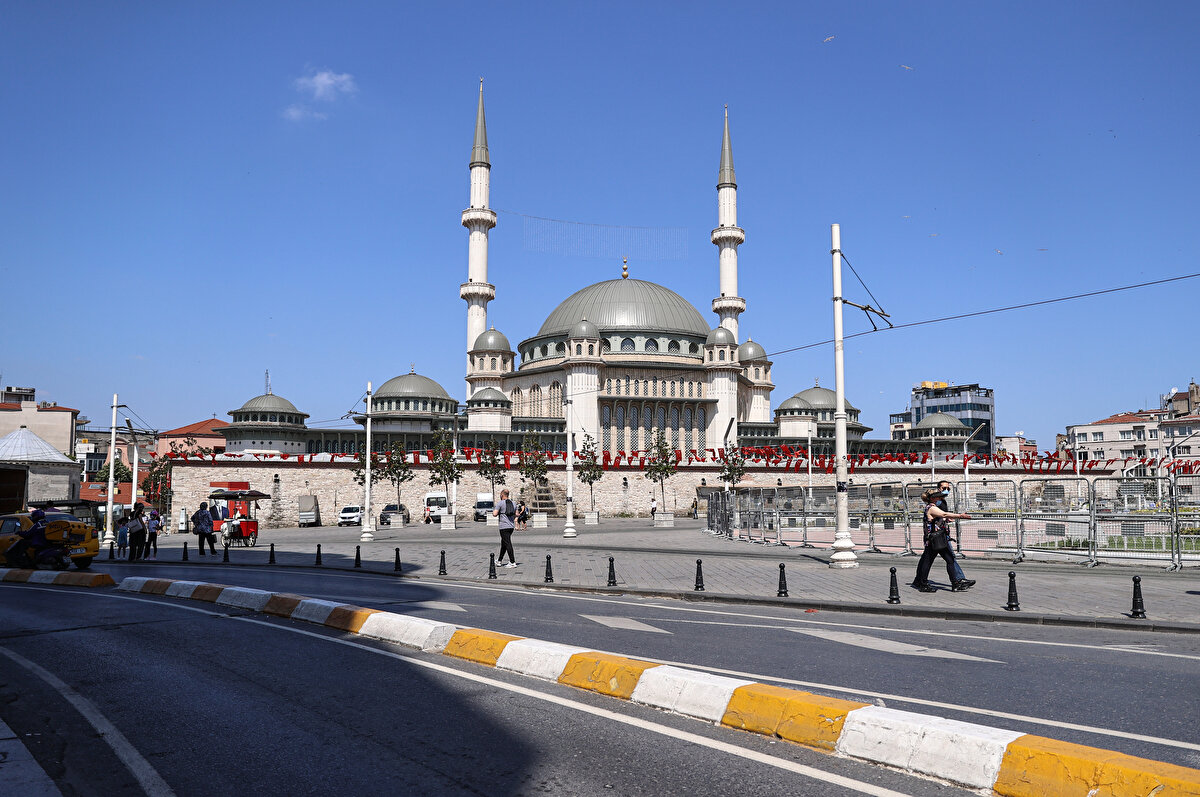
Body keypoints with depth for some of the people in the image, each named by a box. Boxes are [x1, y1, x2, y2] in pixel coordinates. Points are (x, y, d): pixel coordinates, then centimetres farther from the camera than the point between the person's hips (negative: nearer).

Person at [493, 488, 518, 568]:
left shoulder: (500, 503, -8)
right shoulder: (513, 503, 12)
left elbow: (495, 514, -13)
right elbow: (516, 515, 16)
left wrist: (494, 511, 7)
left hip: (504, 526, -7)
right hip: (511, 526, 7)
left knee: (508, 544, -6)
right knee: (503, 543, 19)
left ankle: (512, 562, -9)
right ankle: (499, 560, 28)